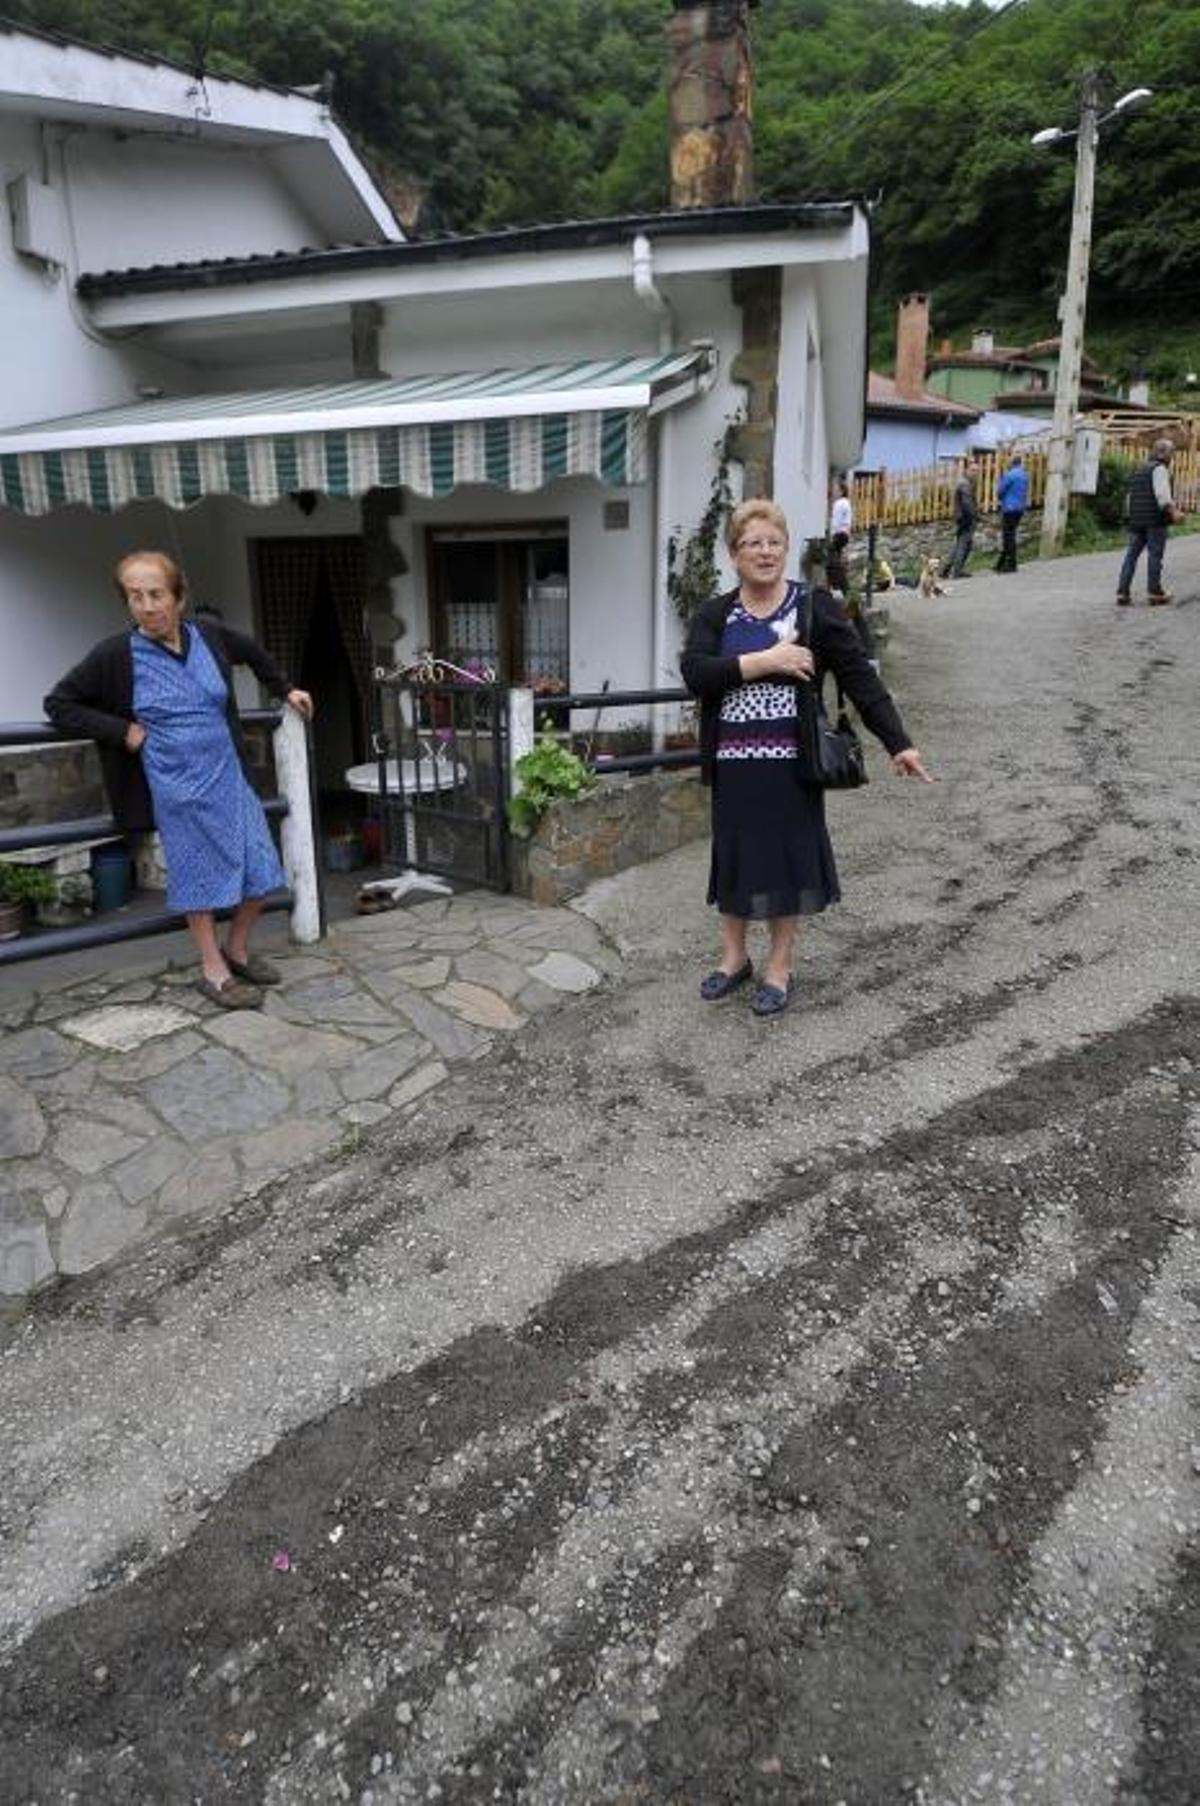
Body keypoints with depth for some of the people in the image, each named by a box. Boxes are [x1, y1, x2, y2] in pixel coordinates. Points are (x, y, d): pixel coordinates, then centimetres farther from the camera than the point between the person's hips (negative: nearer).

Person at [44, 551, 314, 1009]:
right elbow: (58, 704, -4)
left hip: (229, 776, 4)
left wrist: (285, 689, 22)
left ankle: (237, 950, 27)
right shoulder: (116, 655, -11)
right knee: (199, 876, 4)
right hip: (177, 787, -4)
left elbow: (254, 653, 20)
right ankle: (213, 971, 19)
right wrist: (121, 731, -13)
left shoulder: (209, 635, -2)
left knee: (261, 870, 5)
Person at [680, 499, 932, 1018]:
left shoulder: (815, 607, -1)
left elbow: (859, 676, -5)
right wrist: (765, 660, -20)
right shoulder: (713, 615, 5)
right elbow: (694, 671, -13)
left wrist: (899, 743, -10)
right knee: (734, 855, 11)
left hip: (790, 761, -2)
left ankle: (780, 967, 21)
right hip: (733, 763, 2)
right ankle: (733, 956, 29)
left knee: (787, 856, 6)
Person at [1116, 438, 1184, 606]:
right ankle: (1154, 592, 0)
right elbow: (1162, 494, -18)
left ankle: (1122, 593, -1)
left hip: (1136, 521, 7)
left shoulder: (1138, 473, 21)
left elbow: (1129, 497, 24)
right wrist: (1173, 511, -23)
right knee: (1155, 555, -3)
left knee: (1131, 555, 5)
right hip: (1155, 520, -7)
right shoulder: (1159, 469, -5)